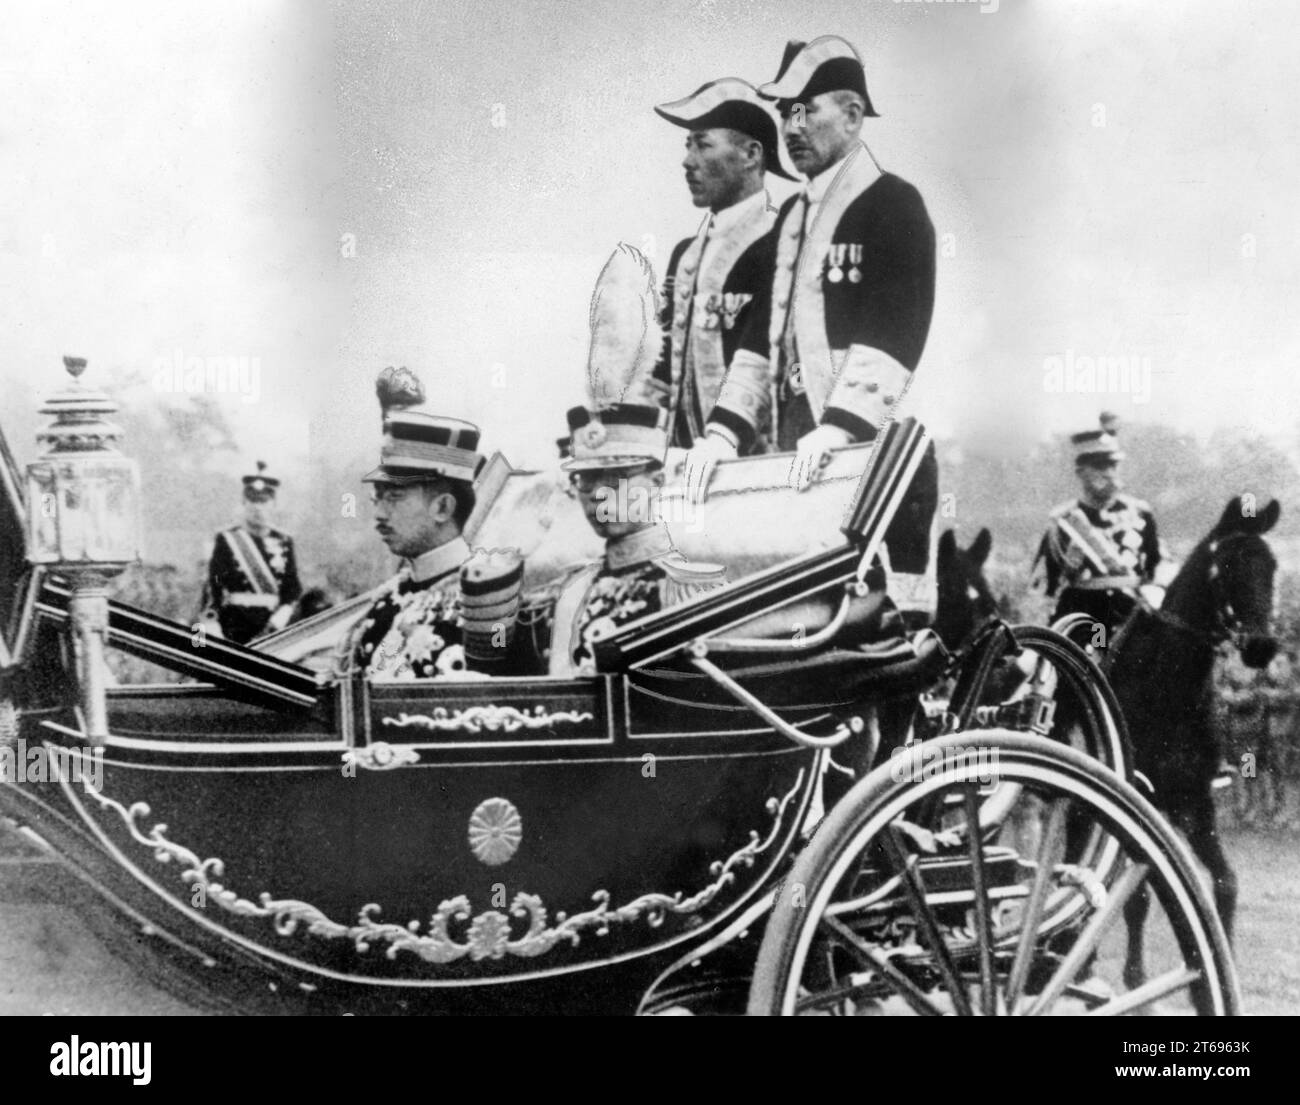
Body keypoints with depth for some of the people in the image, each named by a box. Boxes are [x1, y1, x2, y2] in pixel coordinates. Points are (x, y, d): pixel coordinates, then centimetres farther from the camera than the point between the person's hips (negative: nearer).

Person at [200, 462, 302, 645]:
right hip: (236, 627, -2)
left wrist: (284, 612, -7)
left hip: (273, 626, 2)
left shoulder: (284, 542, 12)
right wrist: (210, 614, -11)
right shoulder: (226, 540, 4)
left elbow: (293, 586, 10)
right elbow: (213, 585, 2)